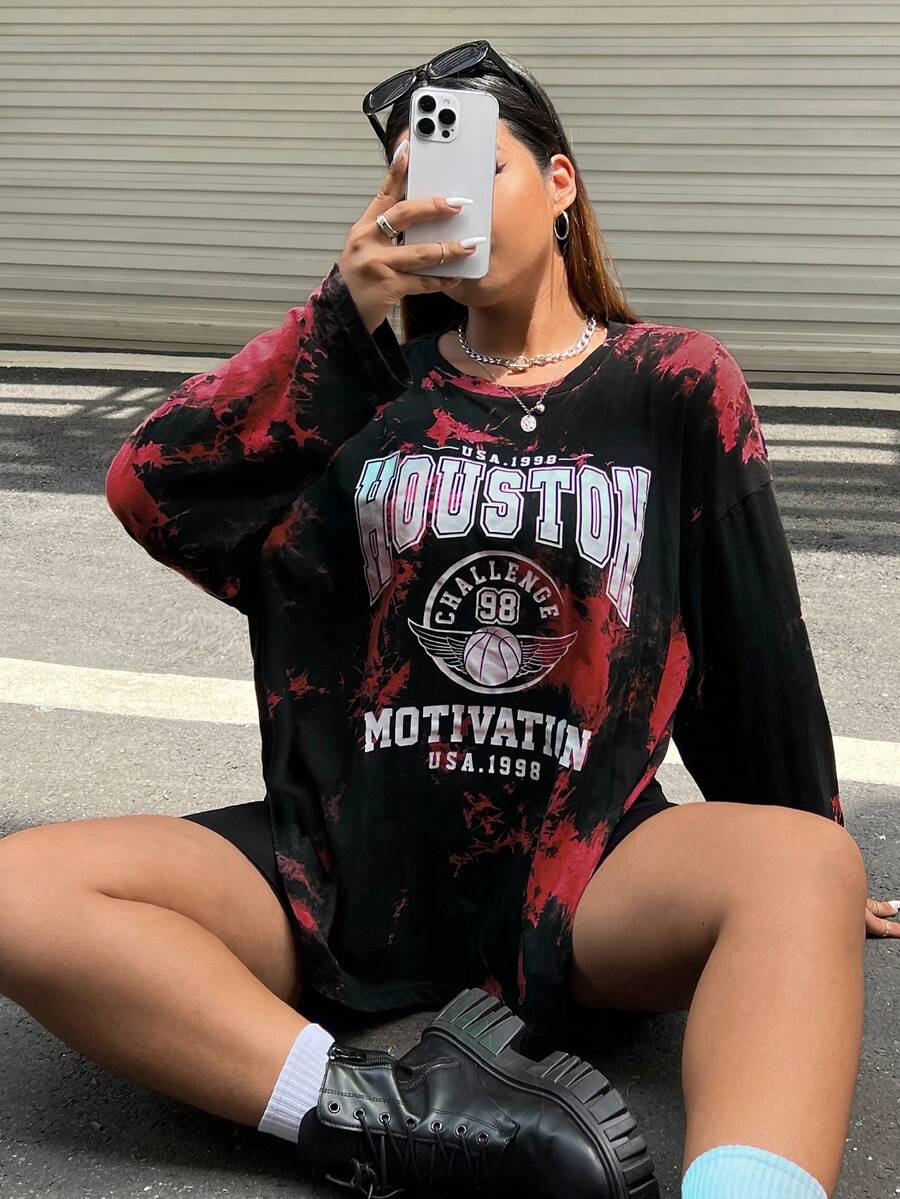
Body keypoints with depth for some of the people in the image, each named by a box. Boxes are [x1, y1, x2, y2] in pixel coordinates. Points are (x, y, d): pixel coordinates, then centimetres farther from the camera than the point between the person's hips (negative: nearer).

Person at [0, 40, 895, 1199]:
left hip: (575, 867, -1)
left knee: (805, 868, -32)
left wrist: (799, 879, 17)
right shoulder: (373, 384, 9)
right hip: (346, 859, 2)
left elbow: (753, 642, 10)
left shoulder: (674, 387, 5)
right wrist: (342, 314, -10)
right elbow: (149, 491, -4)